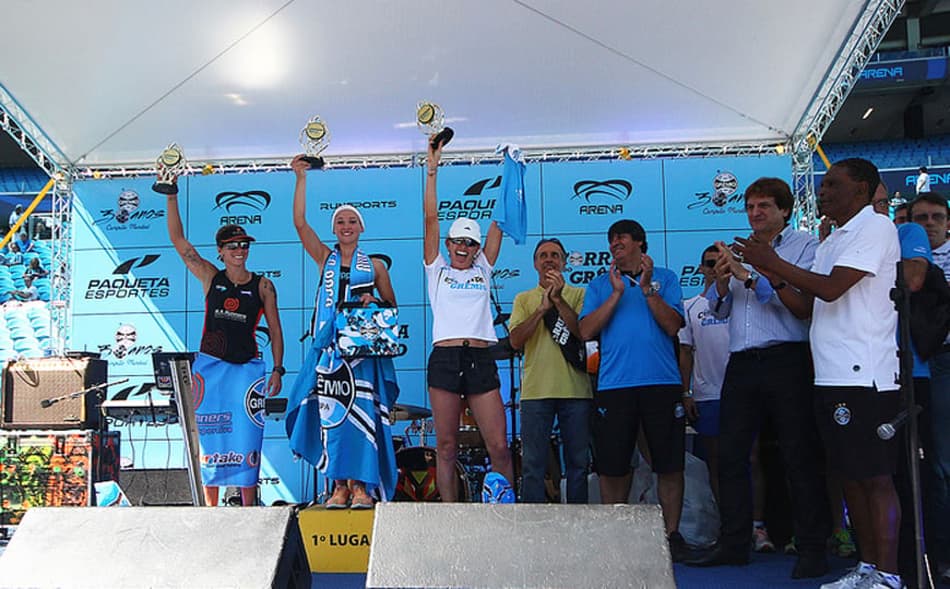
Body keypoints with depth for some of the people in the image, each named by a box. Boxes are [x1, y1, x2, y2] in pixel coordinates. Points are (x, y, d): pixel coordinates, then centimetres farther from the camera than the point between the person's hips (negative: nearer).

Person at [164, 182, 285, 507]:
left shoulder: (263, 286, 3)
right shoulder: (210, 277, 5)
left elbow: (275, 330, 5)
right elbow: (178, 239, 1)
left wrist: (278, 369, -3)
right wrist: (171, 196, -5)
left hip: (247, 367, -1)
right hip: (210, 365, 1)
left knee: (246, 435, -2)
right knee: (210, 435, 3)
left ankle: (249, 507, 5)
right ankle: (211, 508, 11)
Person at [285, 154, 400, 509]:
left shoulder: (374, 265, 11)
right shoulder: (325, 258, 12)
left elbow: (392, 306, 12)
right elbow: (300, 222, 2)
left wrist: (375, 301, -10)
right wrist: (301, 179, -2)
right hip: (329, 347, 1)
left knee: (362, 413, -7)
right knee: (331, 413, -1)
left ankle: (361, 486, -3)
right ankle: (339, 486, 5)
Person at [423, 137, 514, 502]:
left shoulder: (483, 270, 17)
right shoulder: (437, 270, 13)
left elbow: (498, 223, 13)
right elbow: (430, 218, 6)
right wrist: (432, 172, 2)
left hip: (481, 359, 1)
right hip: (444, 358, -1)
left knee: (499, 447, -4)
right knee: (446, 447, 2)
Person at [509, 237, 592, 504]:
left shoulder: (578, 295, 10)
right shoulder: (524, 299, 13)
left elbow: (584, 332, -7)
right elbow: (515, 341, -1)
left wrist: (559, 299, -14)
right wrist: (542, 308, -10)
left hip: (575, 389, 0)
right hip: (536, 390, 0)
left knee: (578, 462, 6)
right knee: (533, 464, 0)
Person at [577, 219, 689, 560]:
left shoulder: (665, 278, 11)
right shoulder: (600, 285, 13)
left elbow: (673, 326, -2)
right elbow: (587, 331, -1)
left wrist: (647, 288, -9)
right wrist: (617, 293, -5)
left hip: (662, 382, -1)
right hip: (613, 385, 1)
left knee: (669, 464, 2)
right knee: (612, 465, 4)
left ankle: (672, 533, 15)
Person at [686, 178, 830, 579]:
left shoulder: (805, 246, 2)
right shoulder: (739, 252, 20)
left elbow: (804, 306, -12)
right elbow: (718, 309, 16)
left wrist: (750, 278, -15)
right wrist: (722, 282, -5)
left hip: (787, 361, -6)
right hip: (742, 363, 6)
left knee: (800, 457, -1)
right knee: (730, 455, 7)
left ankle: (812, 549, 8)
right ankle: (733, 544, 16)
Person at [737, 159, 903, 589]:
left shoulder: (876, 227, -6)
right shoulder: (832, 241, 21)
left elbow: (831, 289, -17)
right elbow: (809, 302, 18)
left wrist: (772, 262, -9)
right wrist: (772, 273, 8)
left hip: (864, 376, -9)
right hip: (831, 376, 9)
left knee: (875, 476, -6)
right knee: (850, 475, 11)